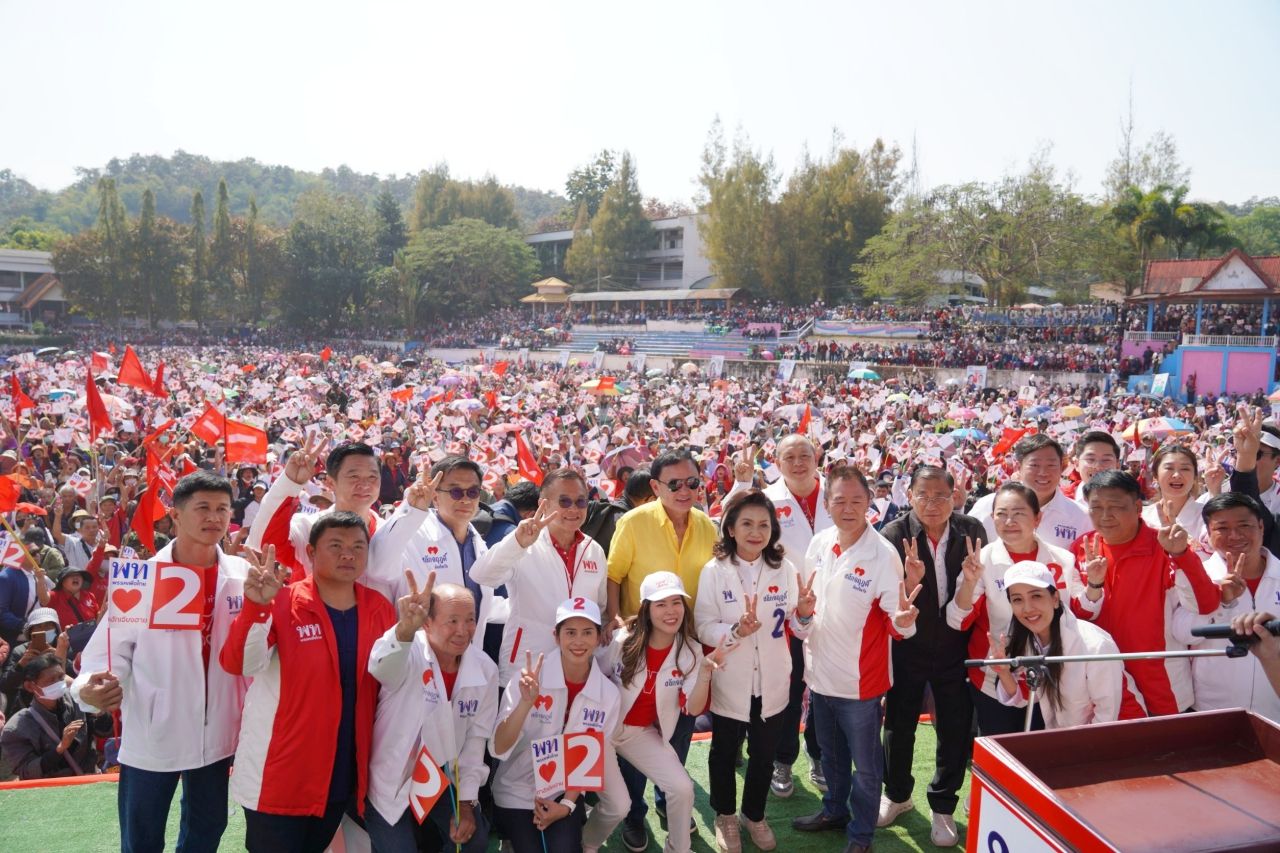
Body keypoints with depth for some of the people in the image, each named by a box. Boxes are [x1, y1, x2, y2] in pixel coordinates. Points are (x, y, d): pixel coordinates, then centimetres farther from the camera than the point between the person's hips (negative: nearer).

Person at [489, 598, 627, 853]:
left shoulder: (608, 695, -11)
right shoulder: (530, 677, -19)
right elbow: (498, 749, -22)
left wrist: (567, 804, -10)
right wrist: (526, 702, -36)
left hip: (567, 791, 2)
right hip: (517, 792, -1)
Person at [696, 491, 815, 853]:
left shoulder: (785, 569, -6)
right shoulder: (714, 571, -13)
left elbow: (798, 630, -2)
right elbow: (703, 627, -16)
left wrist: (804, 614, -23)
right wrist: (735, 630, -33)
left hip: (772, 684, 2)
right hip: (729, 683, -2)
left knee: (764, 755, 20)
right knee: (725, 754, 19)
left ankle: (754, 814, 45)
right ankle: (725, 816, 44)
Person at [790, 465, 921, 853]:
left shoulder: (883, 554, -20)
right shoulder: (819, 544, -3)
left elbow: (895, 618, -21)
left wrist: (903, 620, -40)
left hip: (860, 679, -5)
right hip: (821, 672, 5)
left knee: (865, 764, 13)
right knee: (831, 754, 25)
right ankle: (834, 809, 47)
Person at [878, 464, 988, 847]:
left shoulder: (972, 531, -9)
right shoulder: (894, 535, -15)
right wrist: (910, 580, -35)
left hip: (955, 648, 1)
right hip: (907, 648, -1)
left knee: (955, 730, 11)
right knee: (899, 726, 16)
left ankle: (943, 807, 35)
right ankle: (897, 794, 42)